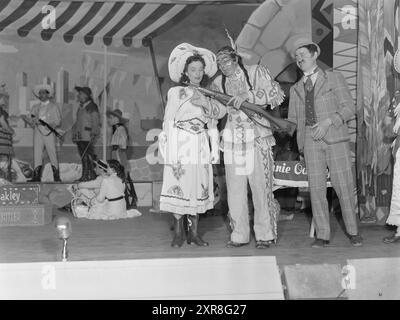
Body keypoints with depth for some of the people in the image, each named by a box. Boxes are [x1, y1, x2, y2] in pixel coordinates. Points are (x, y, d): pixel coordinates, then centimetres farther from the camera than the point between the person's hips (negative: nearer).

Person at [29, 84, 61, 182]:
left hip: (49, 132, -3)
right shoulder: (35, 107, 21)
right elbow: (32, 120, 16)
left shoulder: (54, 106, 10)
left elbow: (58, 120, 5)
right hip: (38, 132, 3)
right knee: (37, 153, -5)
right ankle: (36, 175, -5)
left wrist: (51, 124, -14)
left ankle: (56, 176, -3)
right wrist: (35, 121, -7)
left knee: (52, 153, -7)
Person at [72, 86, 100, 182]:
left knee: (88, 156, -11)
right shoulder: (81, 107, 19)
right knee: (83, 157, 7)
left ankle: (91, 175, -8)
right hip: (79, 136, 8)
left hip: (88, 136, -8)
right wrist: (74, 132, 18)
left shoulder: (92, 107, -5)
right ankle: (84, 176, 10)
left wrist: (94, 134, -16)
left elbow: (96, 122, -9)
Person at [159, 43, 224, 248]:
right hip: (180, 144, -3)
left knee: (198, 187, 3)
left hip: (200, 146, 4)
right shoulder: (175, 92, 2)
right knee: (178, 185, -5)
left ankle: (194, 233, 11)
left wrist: (215, 149, 5)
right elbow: (168, 121, -2)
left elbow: (213, 125, 13)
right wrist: (169, 151, -9)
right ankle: (178, 233, 5)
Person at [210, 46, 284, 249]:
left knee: (261, 186, -4)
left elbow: (277, 95, -8)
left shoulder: (257, 72, 3)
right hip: (233, 139, 4)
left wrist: (247, 95, -18)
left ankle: (265, 235, 6)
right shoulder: (219, 83, 14)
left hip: (257, 138, -3)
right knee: (235, 189, 2)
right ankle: (239, 235, 11)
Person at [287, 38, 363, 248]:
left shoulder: (334, 79, 8)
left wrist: (328, 122, -13)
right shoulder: (296, 89, 18)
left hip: (335, 138, -2)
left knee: (344, 186, -2)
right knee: (316, 188, -2)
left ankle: (353, 232, 12)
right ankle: (322, 235, 5)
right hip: (310, 141, 3)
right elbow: (293, 119, 19)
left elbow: (349, 108, 0)